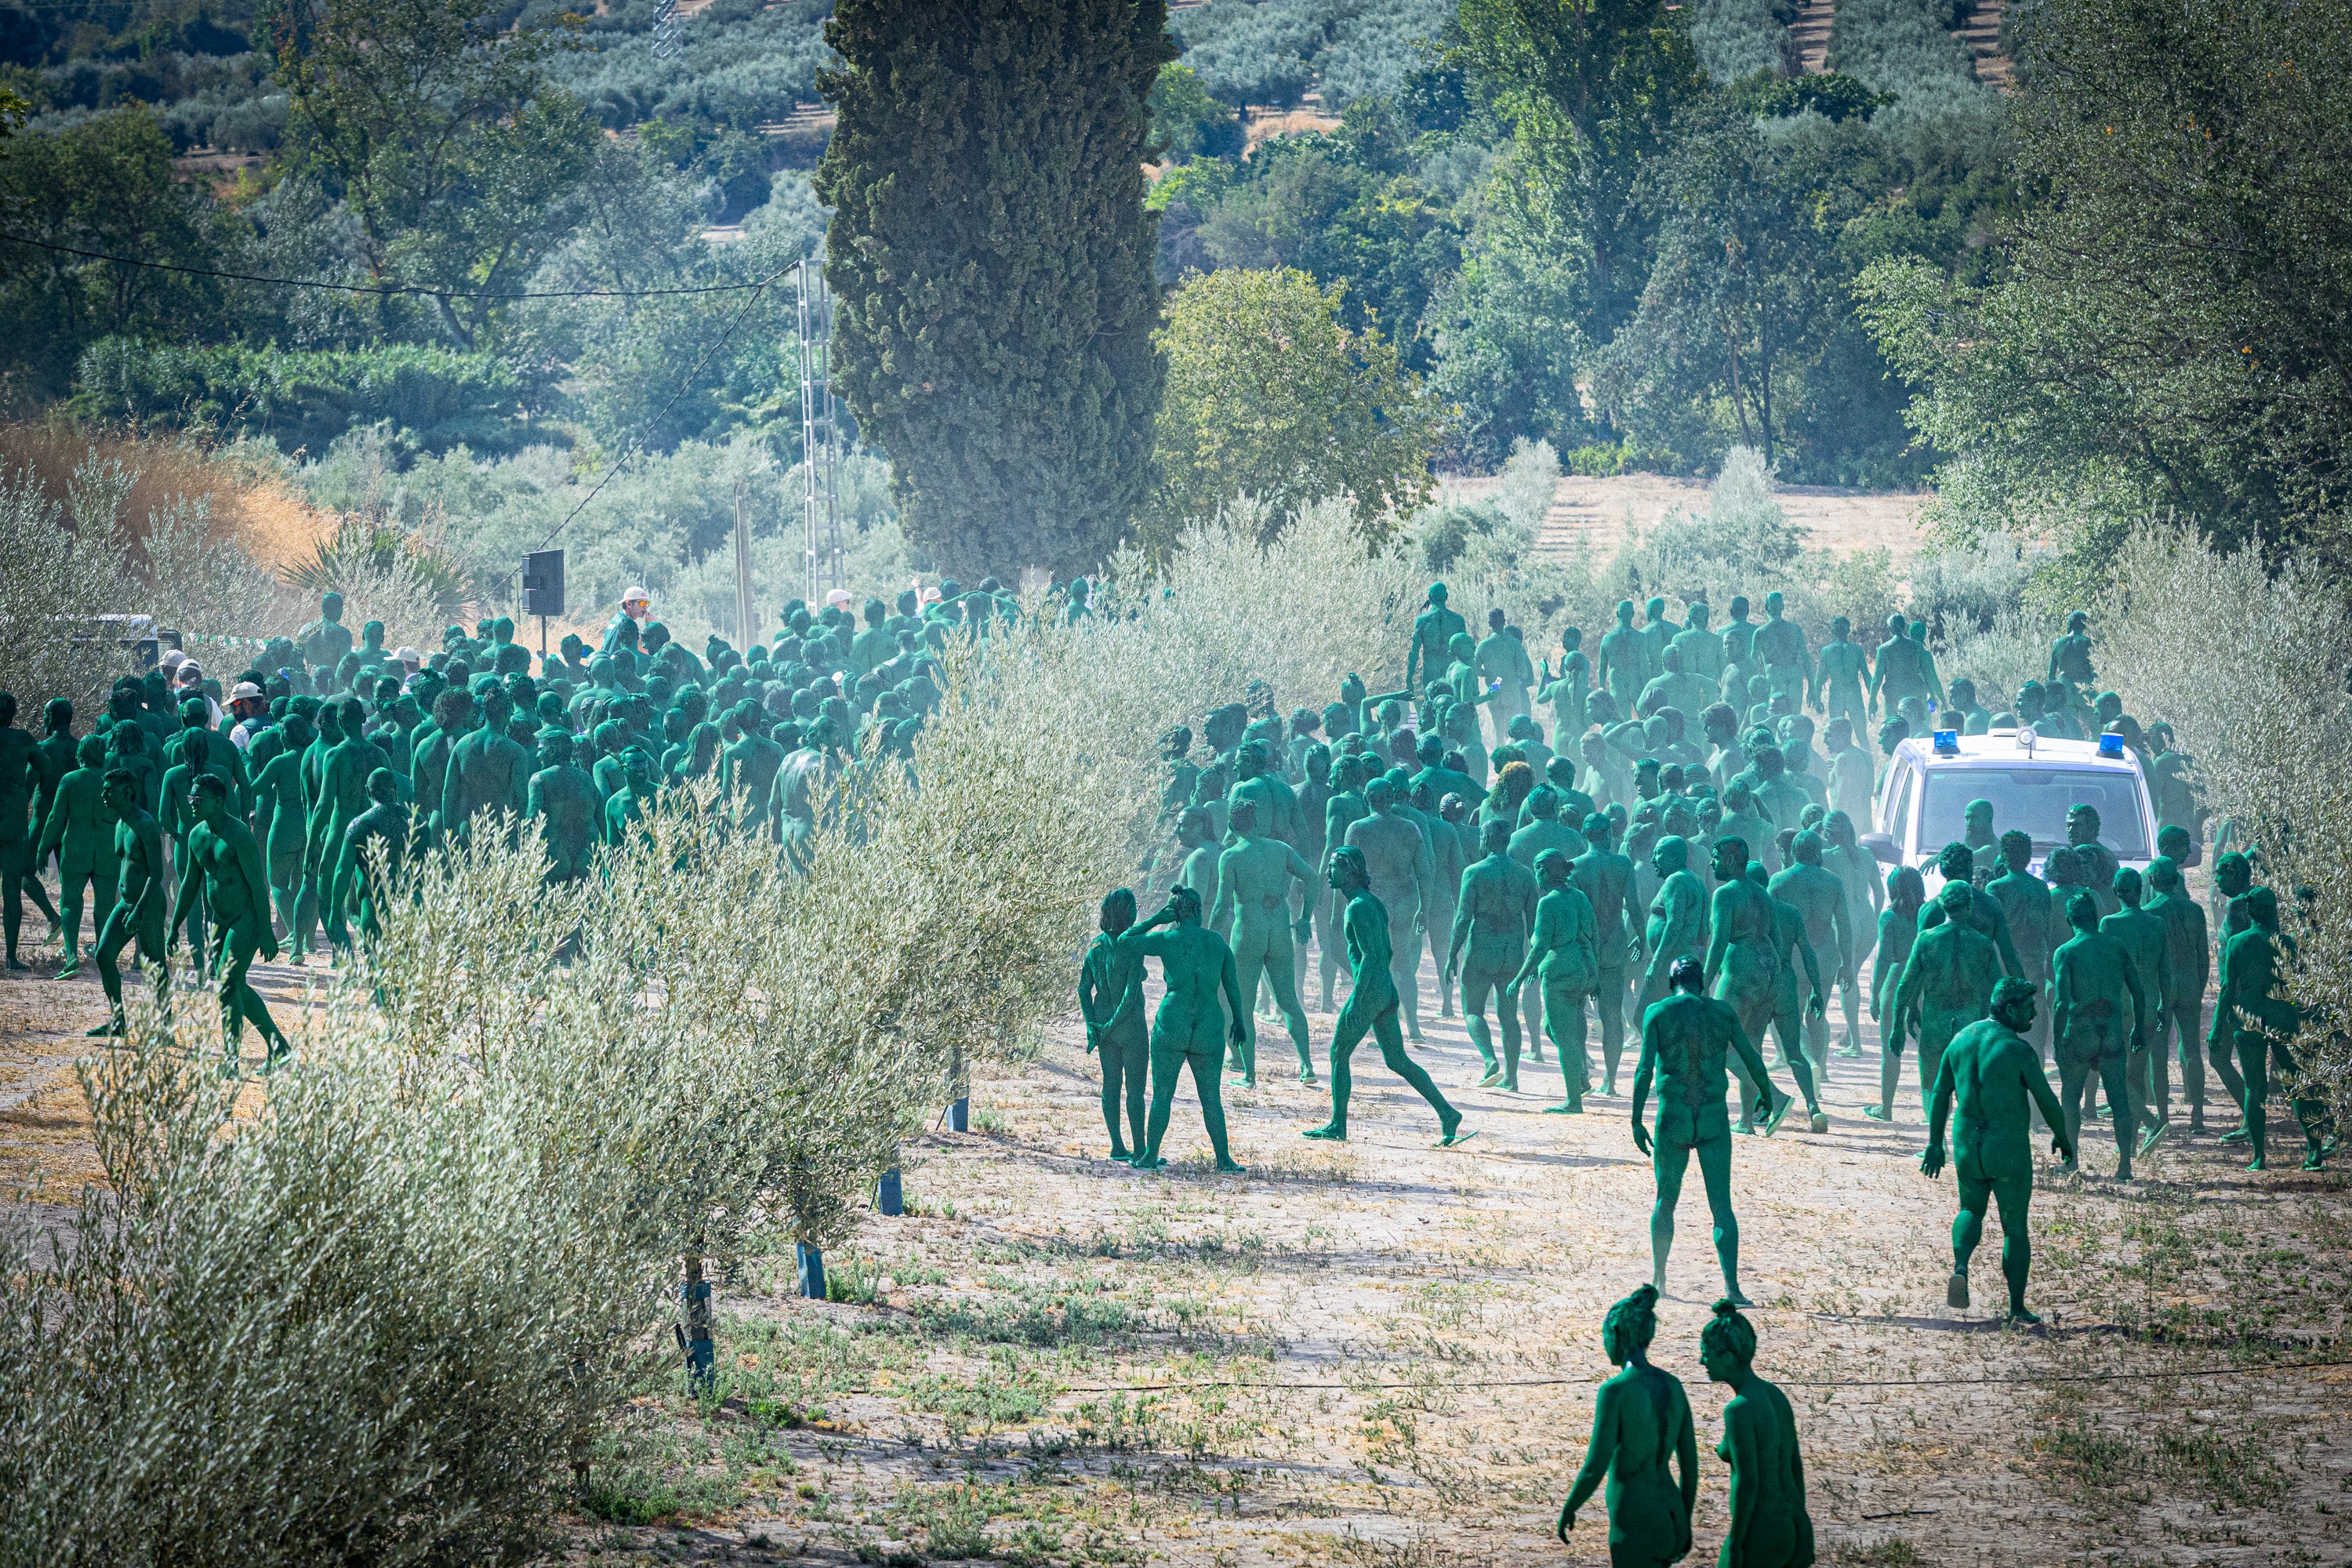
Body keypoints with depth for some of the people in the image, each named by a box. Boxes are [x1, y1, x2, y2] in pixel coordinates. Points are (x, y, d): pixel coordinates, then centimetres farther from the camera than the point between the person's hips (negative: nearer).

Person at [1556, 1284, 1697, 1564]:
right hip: (1671, 1519, 8)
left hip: (1636, 1528, -8)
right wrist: (1684, 1524, 20)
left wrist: (1568, 1509, -2)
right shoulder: (1673, 1386, 3)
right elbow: (1690, 1463, 9)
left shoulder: (1614, 1391, -19)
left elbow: (1594, 1468, -20)